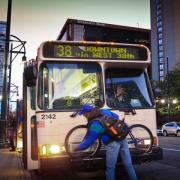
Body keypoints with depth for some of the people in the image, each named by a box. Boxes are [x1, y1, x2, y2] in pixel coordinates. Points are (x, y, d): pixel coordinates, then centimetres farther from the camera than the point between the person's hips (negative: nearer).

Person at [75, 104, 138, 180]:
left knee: (110, 168, 9)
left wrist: (77, 148, 7)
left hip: (113, 143, -8)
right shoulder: (104, 111, 5)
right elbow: (116, 116, 22)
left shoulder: (94, 125, -15)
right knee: (128, 164, 15)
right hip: (123, 138, 8)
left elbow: (89, 141, -8)